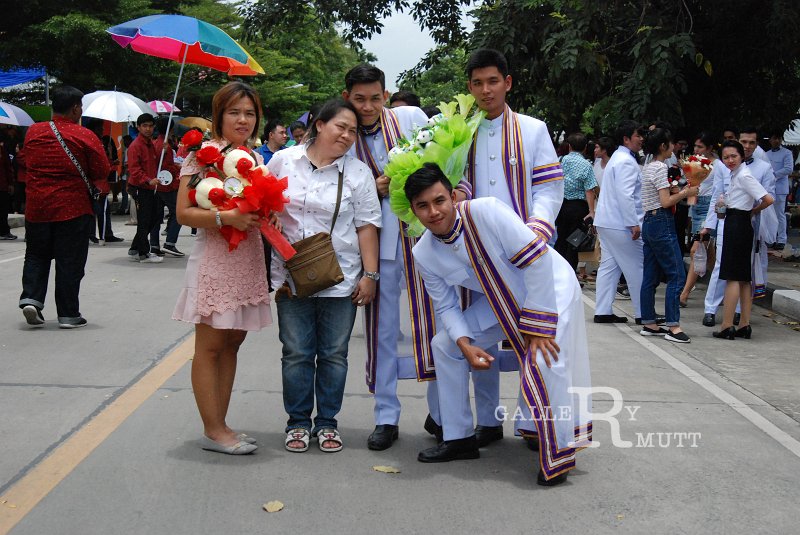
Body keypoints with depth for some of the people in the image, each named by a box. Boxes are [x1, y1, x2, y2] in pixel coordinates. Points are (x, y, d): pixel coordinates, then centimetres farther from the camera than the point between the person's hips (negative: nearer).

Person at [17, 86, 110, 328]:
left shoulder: (33, 132, 1)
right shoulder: (85, 136, -11)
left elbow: (24, 161, 14)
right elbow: (102, 171, -8)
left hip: (36, 208, 4)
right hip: (73, 208, -3)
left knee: (36, 255, 19)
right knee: (70, 262, 4)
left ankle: (31, 297, 2)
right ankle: (68, 315, 8)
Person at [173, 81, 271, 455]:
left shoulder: (255, 158, 13)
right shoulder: (203, 154, -7)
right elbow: (184, 213, -13)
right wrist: (225, 217, -26)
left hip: (248, 260, 7)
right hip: (215, 260, -7)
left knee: (233, 341, 11)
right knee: (210, 346, 0)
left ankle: (220, 423, 19)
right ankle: (213, 431, 7)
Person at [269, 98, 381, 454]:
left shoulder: (358, 173, 1)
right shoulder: (283, 161, 3)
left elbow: (367, 226, 1)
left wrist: (370, 274, -5)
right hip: (292, 277, 0)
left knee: (334, 355, 8)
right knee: (296, 354, 7)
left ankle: (327, 422, 21)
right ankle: (298, 422, 21)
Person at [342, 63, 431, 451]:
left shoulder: (411, 118, 3)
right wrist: (373, 189, -7)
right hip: (377, 240, 1)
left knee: (433, 323, 2)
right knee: (381, 331, 6)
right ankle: (386, 417, 17)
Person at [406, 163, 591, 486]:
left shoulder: (485, 211, -31)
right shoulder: (424, 254, -11)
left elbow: (538, 260, -29)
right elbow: (446, 306, 1)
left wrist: (538, 326, -26)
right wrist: (464, 344, -18)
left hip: (550, 285, -6)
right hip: (502, 299, 7)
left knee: (544, 361, -27)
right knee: (445, 345, 3)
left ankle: (559, 454, -5)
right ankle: (460, 438, 18)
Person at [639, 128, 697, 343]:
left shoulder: (648, 167, 17)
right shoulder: (659, 167, -12)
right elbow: (666, 202, -17)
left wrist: (681, 190, 11)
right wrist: (686, 193, -5)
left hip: (649, 223, 10)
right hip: (661, 223, -10)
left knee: (650, 277, 10)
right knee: (676, 275, -8)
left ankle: (649, 323, 14)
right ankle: (673, 326, -10)